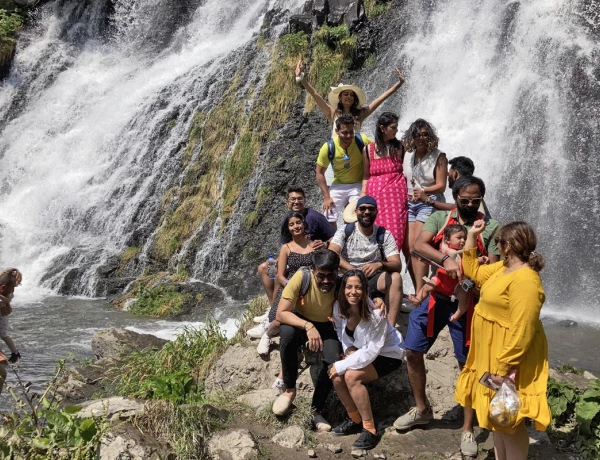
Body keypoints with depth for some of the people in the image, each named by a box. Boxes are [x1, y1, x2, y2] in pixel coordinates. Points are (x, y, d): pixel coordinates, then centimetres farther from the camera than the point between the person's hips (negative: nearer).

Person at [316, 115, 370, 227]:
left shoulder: (362, 141, -20)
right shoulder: (328, 147, -18)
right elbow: (319, 172, -7)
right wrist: (326, 197, -10)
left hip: (358, 185, -1)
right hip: (338, 185, 2)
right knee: (328, 220, 5)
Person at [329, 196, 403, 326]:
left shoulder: (384, 235, 1)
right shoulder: (345, 231, 0)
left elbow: (397, 265, -9)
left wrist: (380, 264, -34)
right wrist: (353, 270, -35)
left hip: (373, 281, 1)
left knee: (395, 277, -28)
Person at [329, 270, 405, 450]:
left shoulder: (375, 313, -31)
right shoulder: (339, 307, -14)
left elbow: (371, 351, -30)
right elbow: (340, 331, 5)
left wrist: (341, 365, -28)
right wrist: (348, 348, -15)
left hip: (387, 354, -6)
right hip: (361, 351, 6)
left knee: (351, 376, -29)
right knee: (336, 377, -19)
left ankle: (370, 429, -15)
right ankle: (355, 420, 7)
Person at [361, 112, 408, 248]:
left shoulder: (399, 147, 7)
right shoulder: (368, 149, 7)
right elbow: (366, 175, 12)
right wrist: (363, 195, 3)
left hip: (396, 196, 0)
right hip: (375, 195, 1)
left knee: (395, 232, -7)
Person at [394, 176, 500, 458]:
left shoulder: (491, 227, -1)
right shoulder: (439, 218, 3)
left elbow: (492, 269, -4)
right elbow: (419, 245, -14)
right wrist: (445, 260, -31)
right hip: (436, 296, 3)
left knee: (468, 364, 3)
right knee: (412, 351, 6)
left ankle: (468, 430, 18)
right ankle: (421, 409, 28)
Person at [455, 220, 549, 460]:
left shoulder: (525, 280, -27)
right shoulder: (504, 267, 5)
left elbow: (521, 332, -29)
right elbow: (474, 272, 21)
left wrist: (504, 367, -27)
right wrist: (471, 236, 14)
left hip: (508, 357, -10)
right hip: (493, 355, 10)